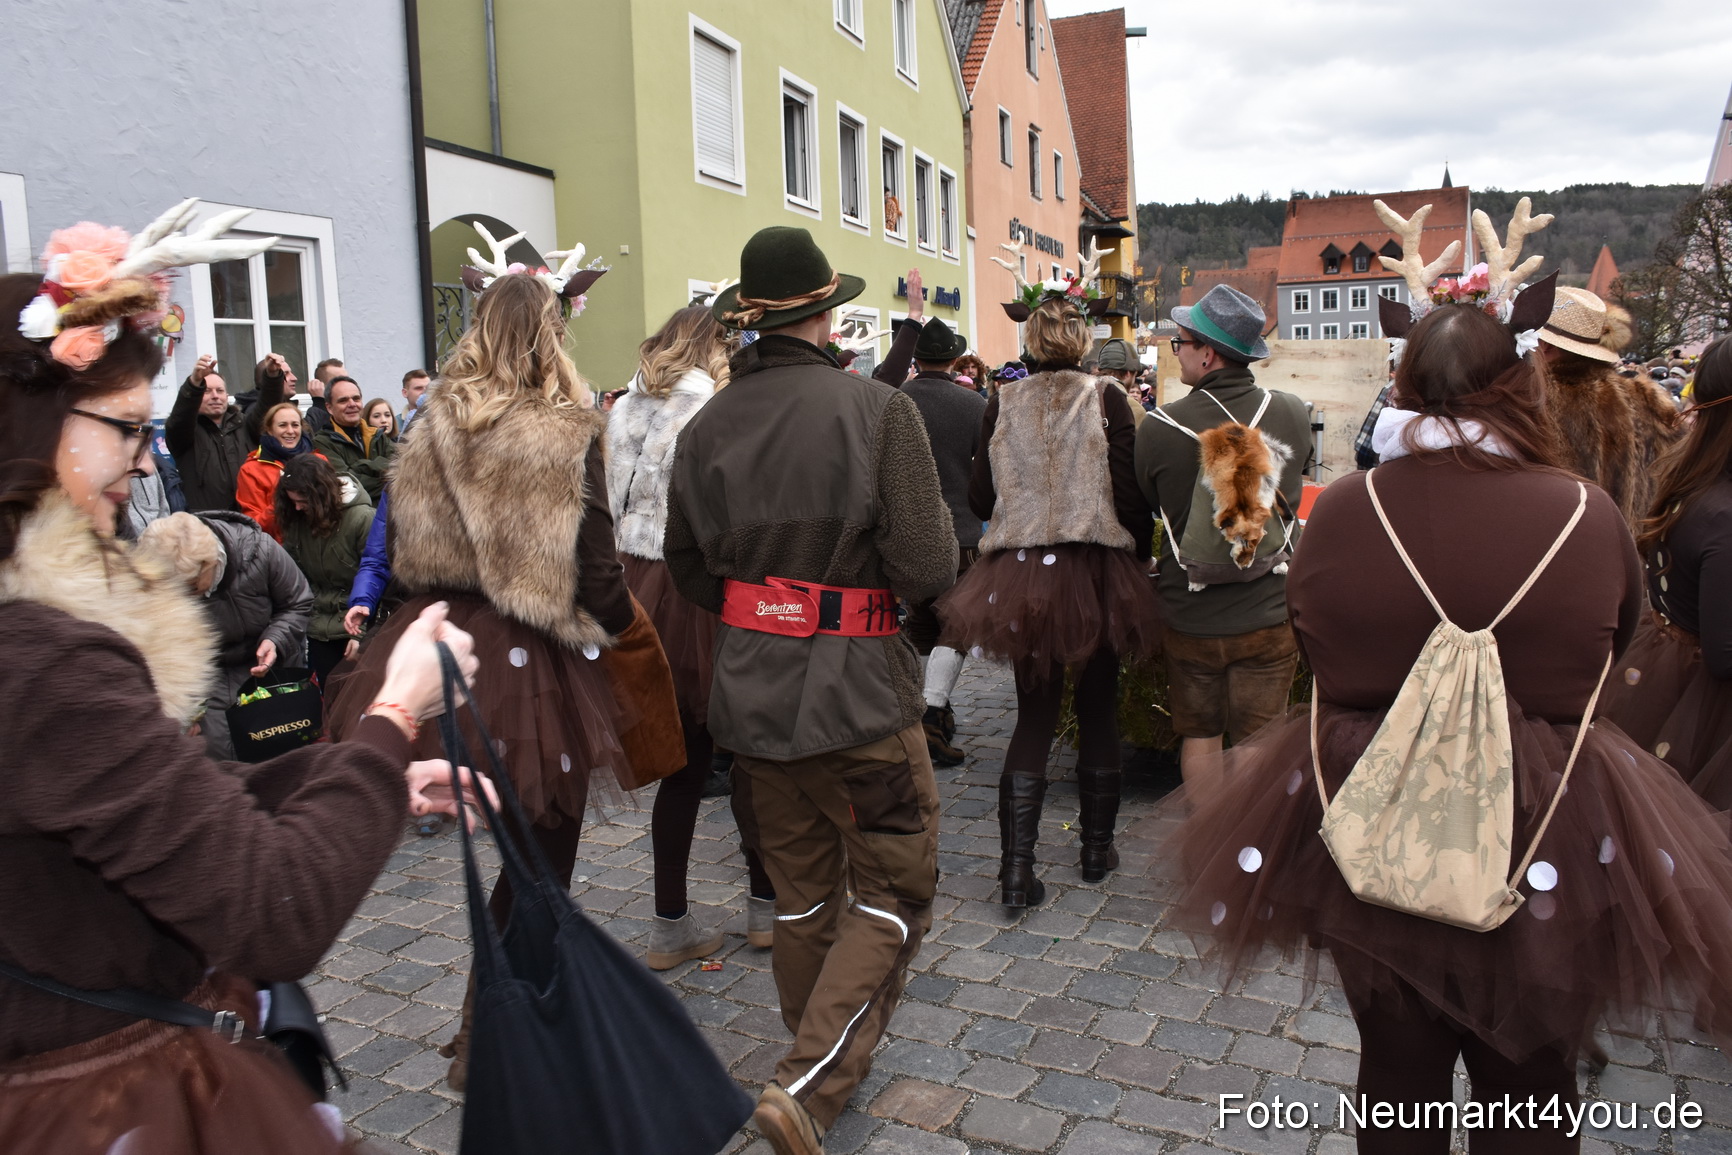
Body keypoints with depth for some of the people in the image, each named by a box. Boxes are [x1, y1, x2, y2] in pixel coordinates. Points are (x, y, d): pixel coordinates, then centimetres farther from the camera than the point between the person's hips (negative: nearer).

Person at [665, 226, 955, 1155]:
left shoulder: (706, 424, 1)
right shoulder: (877, 410, -14)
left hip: (751, 688, 5)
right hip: (859, 692, -5)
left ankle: (823, 1069, 36)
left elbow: (688, 569, 9)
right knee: (891, 891, 11)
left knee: (801, 894, 19)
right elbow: (927, 567, -18)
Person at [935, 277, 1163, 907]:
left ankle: (1016, 869, 4)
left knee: (1034, 717, 9)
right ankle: (1097, 849, 28)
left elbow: (980, 500, 2)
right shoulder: (1105, 400, -6)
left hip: (1021, 575, 2)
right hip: (1097, 572, -1)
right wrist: (1138, 556, 5)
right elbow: (1130, 496, -9)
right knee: (1099, 713, 14)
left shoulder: (1003, 403, 0)